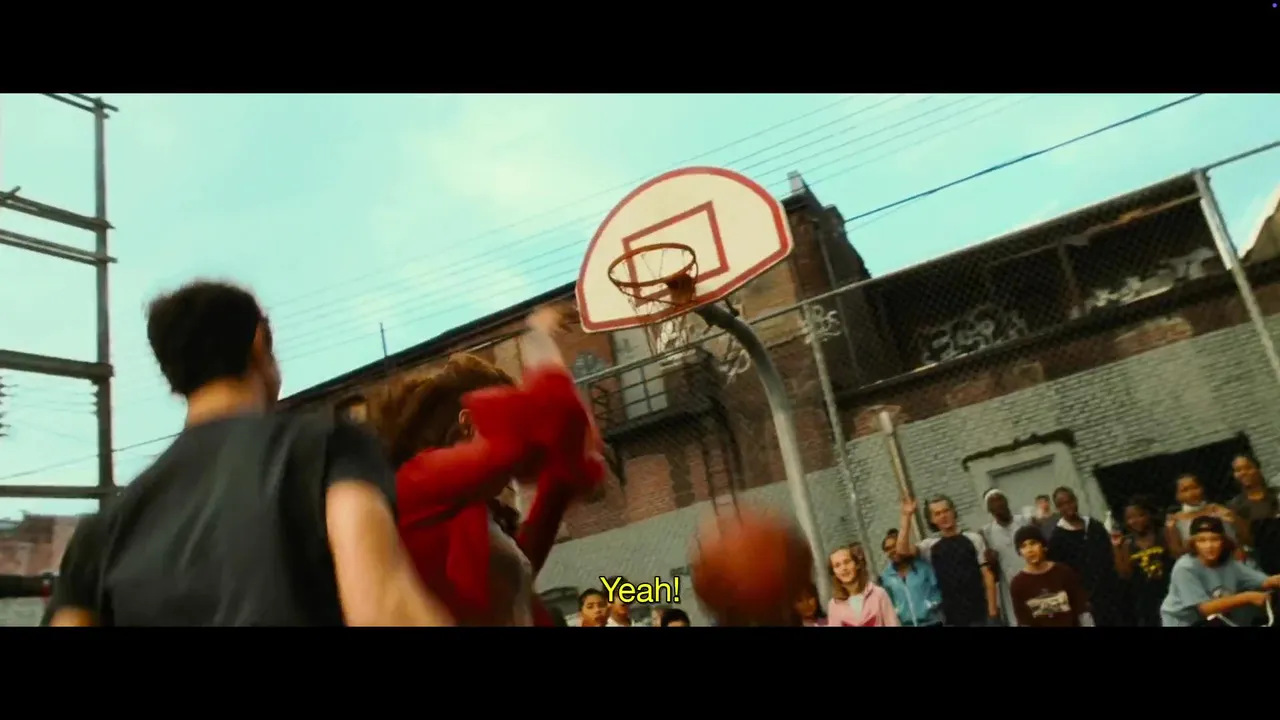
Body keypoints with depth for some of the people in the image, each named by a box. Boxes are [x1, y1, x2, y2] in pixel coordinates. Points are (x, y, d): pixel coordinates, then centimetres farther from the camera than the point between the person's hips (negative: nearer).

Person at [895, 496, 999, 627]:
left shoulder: (973, 539, 3)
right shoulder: (930, 545, 5)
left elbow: (987, 574, 1)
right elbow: (902, 551, -11)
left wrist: (992, 610, -5)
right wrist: (907, 516, -13)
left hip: (981, 613, -1)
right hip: (953, 618, 1)